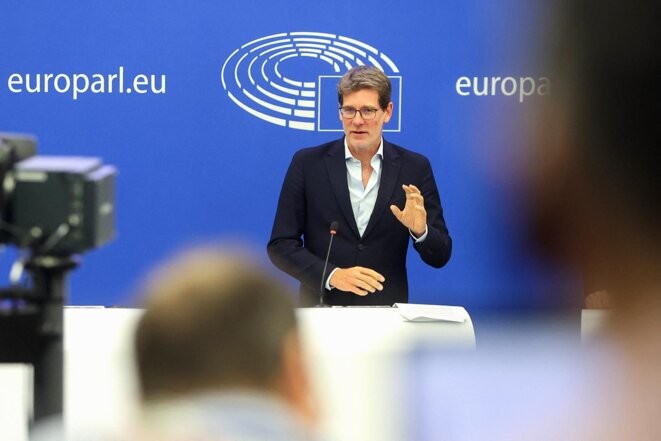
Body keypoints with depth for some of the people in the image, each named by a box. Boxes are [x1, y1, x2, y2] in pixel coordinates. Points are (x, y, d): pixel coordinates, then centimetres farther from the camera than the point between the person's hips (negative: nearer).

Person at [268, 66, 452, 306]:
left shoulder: (415, 168, 5)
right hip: (322, 311, -1)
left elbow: (439, 256, 7)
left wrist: (419, 230, -13)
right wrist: (332, 275, -11)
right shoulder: (308, 163, 3)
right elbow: (280, 244, 3)